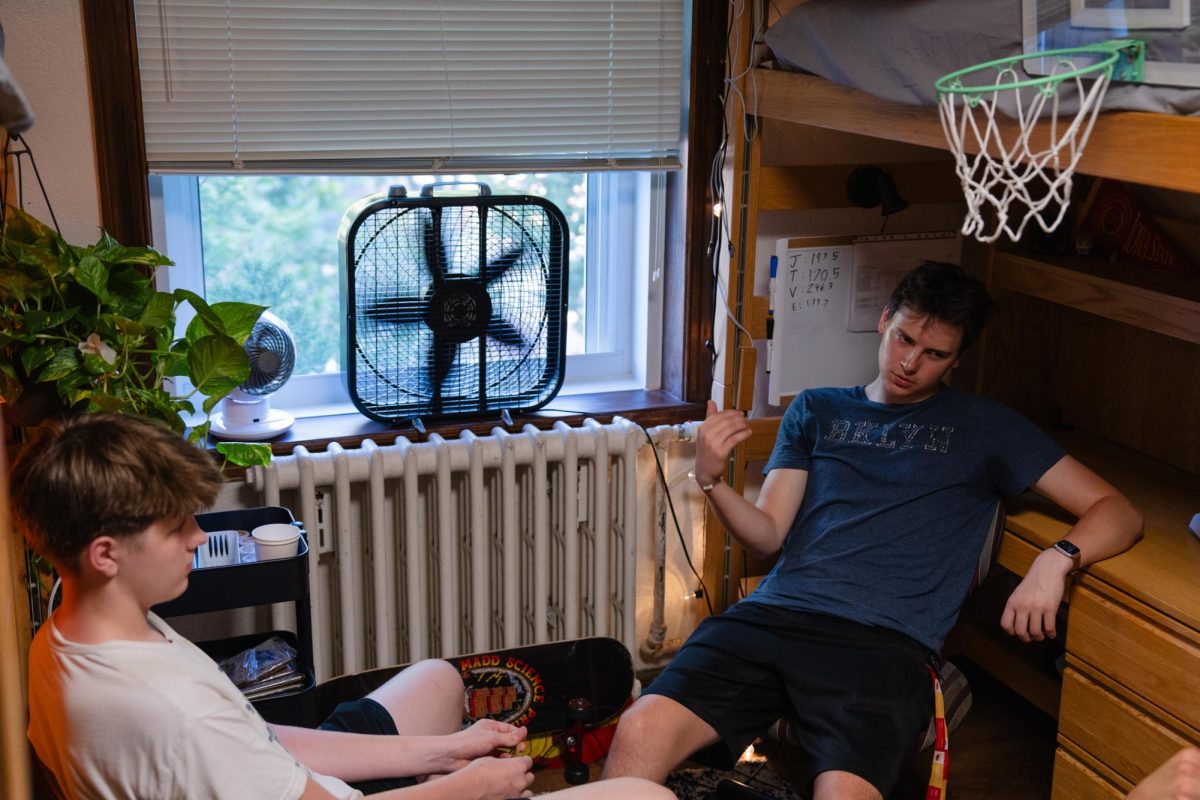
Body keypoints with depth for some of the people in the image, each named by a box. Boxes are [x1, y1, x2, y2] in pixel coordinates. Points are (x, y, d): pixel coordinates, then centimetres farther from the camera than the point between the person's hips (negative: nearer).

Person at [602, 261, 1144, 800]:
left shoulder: (985, 428, 16)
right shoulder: (815, 411, 23)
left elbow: (1116, 512, 13)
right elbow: (767, 537, 16)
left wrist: (1057, 559, -9)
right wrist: (712, 480, -4)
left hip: (885, 643, -2)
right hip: (774, 614, 3)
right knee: (640, 732, -26)